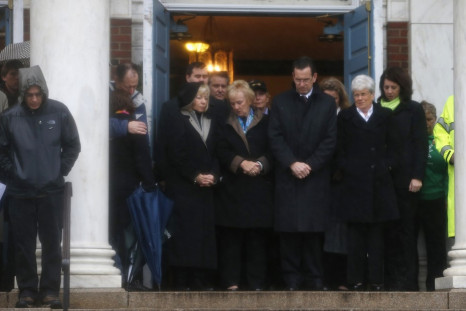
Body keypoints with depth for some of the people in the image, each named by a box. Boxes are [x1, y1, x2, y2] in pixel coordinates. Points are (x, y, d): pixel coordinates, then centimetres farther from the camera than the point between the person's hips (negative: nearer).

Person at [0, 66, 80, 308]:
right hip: (21, 193, 0)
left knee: (52, 243, 5)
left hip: (51, 191, 0)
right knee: (24, 244, 5)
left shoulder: (59, 112, -5)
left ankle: (50, 290, 13)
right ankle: (27, 290, 15)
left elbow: (72, 146, 4)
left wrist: (60, 171, 0)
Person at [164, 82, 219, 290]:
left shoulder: (211, 123, 19)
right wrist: (195, 177, -11)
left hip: (206, 187, 5)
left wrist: (213, 175, -3)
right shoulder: (177, 122, 1)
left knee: (205, 231, 0)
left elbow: (215, 154, 15)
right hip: (183, 186, -5)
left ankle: (200, 278, 1)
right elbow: (177, 156, -6)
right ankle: (182, 280, -8)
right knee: (184, 231, -8)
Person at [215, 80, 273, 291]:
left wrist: (260, 164, -15)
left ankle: (256, 283, 3)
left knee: (257, 238, 0)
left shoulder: (264, 123, 8)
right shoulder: (225, 124, 10)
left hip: (258, 188, 0)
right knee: (231, 237, -1)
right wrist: (241, 163, -14)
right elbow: (222, 152, 0)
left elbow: (271, 151, 2)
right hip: (232, 188, 0)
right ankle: (231, 281, 2)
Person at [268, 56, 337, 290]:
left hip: (316, 176, 0)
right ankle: (291, 278, 2)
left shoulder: (327, 104, 7)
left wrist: (310, 165, -8)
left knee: (314, 229, -2)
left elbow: (330, 140, 2)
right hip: (287, 176, 1)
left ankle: (314, 277, 3)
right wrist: (292, 163, -10)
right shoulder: (280, 102, 9)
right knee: (288, 228, -2)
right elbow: (275, 137, 2)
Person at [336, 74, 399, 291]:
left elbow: (392, 146, 11)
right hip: (354, 181, -1)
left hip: (379, 181, 1)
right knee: (356, 232, -2)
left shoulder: (385, 116, 11)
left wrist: (387, 165, -3)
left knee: (376, 232, 4)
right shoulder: (345, 117, 8)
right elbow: (340, 149, 5)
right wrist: (345, 169, -8)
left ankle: (376, 280, 6)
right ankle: (356, 280, 1)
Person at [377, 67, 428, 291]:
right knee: (388, 230, 1)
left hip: (404, 178, -2)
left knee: (406, 230, -1)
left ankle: (408, 280, 0)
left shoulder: (413, 110, 5)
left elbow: (421, 144, 1)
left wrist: (417, 176, -7)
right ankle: (391, 279, 4)